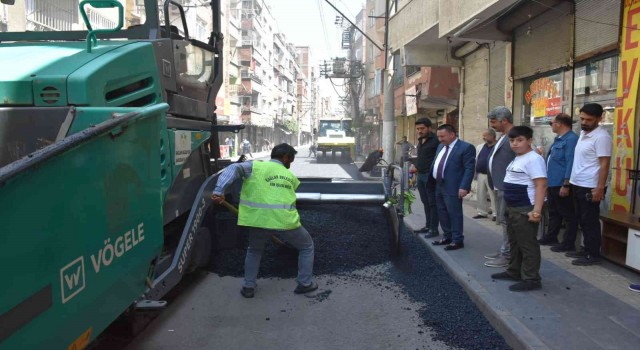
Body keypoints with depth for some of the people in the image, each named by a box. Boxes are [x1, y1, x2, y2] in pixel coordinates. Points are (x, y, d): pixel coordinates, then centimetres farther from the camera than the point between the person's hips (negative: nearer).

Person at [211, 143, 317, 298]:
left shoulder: (255, 166, 11)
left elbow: (233, 169, -6)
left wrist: (219, 191, -14)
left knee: (254, 251, 32)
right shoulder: (291, 176, 19)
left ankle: (248, 287, 29)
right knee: (307, 247, 27)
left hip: (259, 221, 1)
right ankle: (305, 283, 29)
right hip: (286, 221, 0)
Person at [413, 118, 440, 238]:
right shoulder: (420, 141, 15)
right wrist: (416, 166, 13)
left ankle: (434, 229, 4)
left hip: (430, 177, -9)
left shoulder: (435, 140, -12)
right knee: (426, 202, 15)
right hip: (421, 176, 9)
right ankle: (428, 226, 24)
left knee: (432, 203, -2)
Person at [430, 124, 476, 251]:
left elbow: (469, 169, -15)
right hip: (439, 186, 8)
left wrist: (464, 187, -21)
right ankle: (447, 237, 27)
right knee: (442, 214, 14)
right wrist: (431, 179, 16)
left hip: (453, 188, -8)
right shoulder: (441, 146, 14)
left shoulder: (466, 147, -12)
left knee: (454, 214, -1)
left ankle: (457, 240, 10)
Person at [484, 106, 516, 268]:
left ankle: (507, 256, 6)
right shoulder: (504, 137, 15)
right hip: (500, 186, 10)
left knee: (507, 222, -2)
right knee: (504, 221, 17)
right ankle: (505, 251, 27)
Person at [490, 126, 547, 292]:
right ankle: (514, 272, 32)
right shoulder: (517, 158, 14)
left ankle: (531, 279, 7)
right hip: (512, 208, 10)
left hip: (525, 210, -10)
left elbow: (541, 185, -23)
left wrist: (536, 211, -28)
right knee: (514, 242, 19)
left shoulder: (533, 159, -17)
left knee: (527, 244, -2)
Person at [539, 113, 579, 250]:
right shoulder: (558, 139, 16)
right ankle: (550, 237, 32)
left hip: (562, 185, -10)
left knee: (568, 215, 1)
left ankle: (568, 243, 7)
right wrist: (547, 181, 23)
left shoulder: (571, 139, -17)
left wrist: (566, 185, -24)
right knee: (553, 213, 20)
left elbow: (571, 164, -22)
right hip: (552, 184, 10)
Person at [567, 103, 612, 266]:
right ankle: (586, 251, 26)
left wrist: (600, 188, -22)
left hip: (590, 187, -9)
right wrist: (572, 182, 18)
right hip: (578, 185, 9)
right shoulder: (583, 134, 12)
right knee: (582, 220, 16)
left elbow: (604, 164, -19)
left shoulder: (601, 137, -15)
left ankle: (593, 255, 9)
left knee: (590, 222, 0)